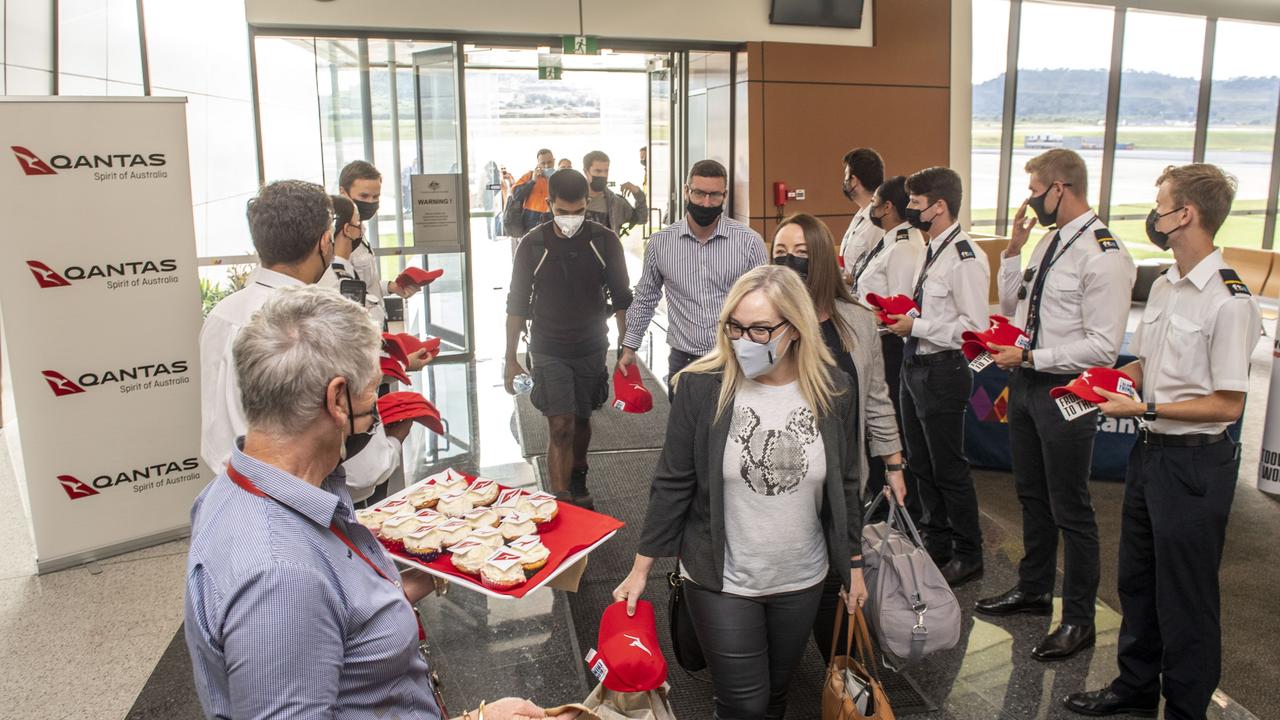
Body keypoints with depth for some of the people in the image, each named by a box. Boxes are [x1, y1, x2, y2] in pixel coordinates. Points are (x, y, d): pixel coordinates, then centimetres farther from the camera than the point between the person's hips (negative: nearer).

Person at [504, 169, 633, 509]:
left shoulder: (605, 241, -8)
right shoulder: (532, 245, -10)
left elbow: (621, 299, 0)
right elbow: (517, 305, -2)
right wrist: (511, 360, -2)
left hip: (592, 349, 2)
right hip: (549, 351, -2)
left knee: (582, 420, 17)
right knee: (560, 427, -11)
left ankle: (578, 479, 42)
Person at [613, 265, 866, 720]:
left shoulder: (833, 392, -7)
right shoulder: (702, 388, -15)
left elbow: (845, 487, 4)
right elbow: (673, 485, -8)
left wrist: (853, 565, 10)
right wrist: (641, 568, -4)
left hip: (802, 580, 3)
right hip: (721, 581, -2)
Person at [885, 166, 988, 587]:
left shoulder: (965, 258, -19)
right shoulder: (932, 250, 9)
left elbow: (974, 327, -23)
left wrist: (916, 327, -20)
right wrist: (902, 315, 2)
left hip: (942, 371, -9)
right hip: (915, 365, 10)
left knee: (948, 468, 4)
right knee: (921, 462, 19)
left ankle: (968, 556, 23)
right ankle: (937, 544, 37)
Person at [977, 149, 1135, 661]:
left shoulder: (1103, 256, -20)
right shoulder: (1048, 241, 7)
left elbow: (1103, 348, -23)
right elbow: (1011, 304, 15)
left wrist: (1029, 357, -21)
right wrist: (1015, 246, 3)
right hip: (1026, 383, 9)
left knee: (1070, 509, 5)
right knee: (1032, 497, 21)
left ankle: (1079, 620, 22)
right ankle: (1033, 590, 40)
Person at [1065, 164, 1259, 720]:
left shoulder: (1229, 301, -19)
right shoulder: (1164, 286, 7)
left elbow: (1228, 405, -20)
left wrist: (1144, 409, -20)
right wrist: (1105, 380, 0)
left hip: (1196, 461, -9)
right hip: (1150, 451, 9)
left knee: (1185, 597, 6)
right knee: (1137, 580, 21)